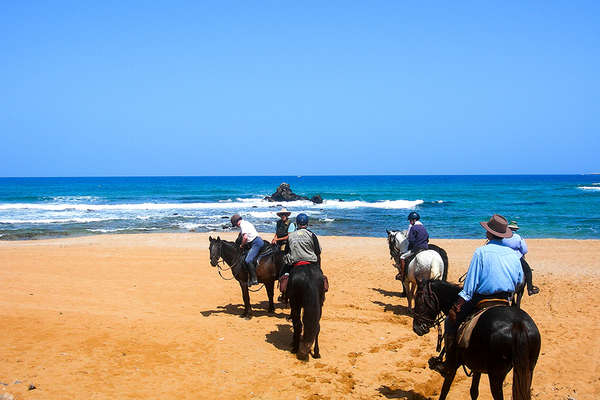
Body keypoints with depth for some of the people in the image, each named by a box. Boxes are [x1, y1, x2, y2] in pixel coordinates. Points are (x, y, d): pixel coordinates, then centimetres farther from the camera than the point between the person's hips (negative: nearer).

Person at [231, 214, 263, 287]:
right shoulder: (246, 223, 22)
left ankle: (254, 279, -22)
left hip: (256, 243, -11)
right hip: (258, 241, 11)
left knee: (248, 260, -19)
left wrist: (242, 245, -6)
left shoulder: (243, 225, -10)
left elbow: (245, 237, -22)